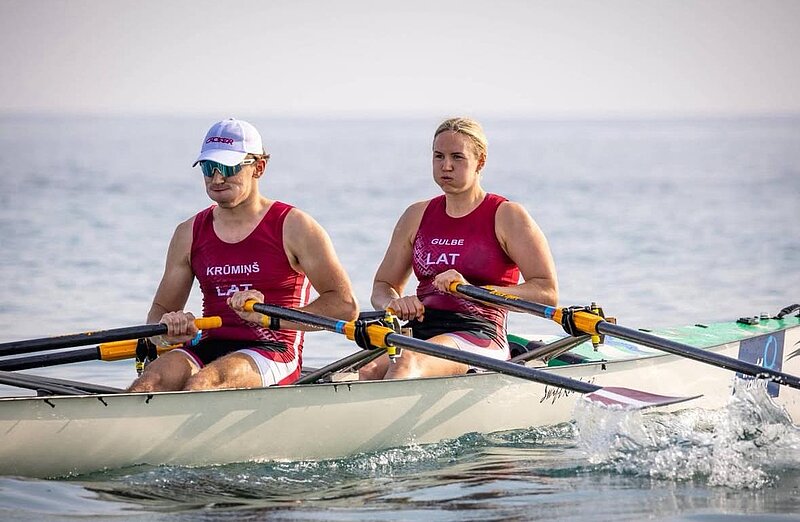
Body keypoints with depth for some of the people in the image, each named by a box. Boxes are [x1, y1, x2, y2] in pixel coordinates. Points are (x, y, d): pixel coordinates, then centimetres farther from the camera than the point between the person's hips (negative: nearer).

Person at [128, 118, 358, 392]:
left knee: (203, 382, -37)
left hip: (273, 352, -4)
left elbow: (346, 305, -8)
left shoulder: (293, 226, 0)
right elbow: (159, 311, 18)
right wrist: (167, 330, -8)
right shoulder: (190, 233, 15)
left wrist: (272, 317, -21)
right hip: (208, 347, 4)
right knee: (150, 380, -30)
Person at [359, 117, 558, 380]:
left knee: (407, 364, -37)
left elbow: (548, 293, -6)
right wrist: (394, 303, -4)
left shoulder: (506, 216, 3)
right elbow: (382, 285, 22)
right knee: (369, 371, -31)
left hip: (479, 337, -5)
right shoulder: (418, 216, 19)